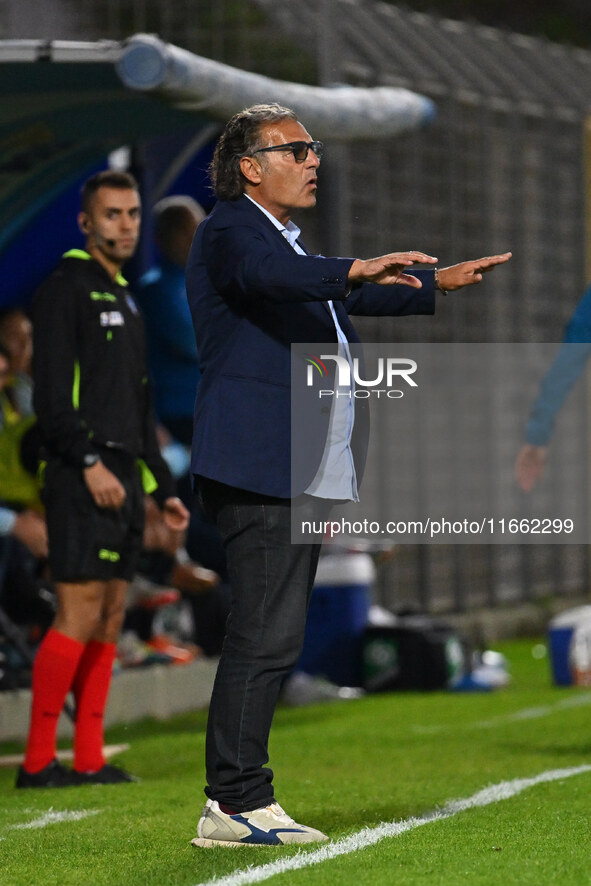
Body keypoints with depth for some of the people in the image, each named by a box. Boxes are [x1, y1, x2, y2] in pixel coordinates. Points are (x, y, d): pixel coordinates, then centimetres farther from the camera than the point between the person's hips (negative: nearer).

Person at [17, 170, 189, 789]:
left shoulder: (123, 299, 23)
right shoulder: (66, 289, -5)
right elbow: (52, 393, -14)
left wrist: (163, 490, 23)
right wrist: (89, 463, -22)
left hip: (123, 479, 9)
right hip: (82, 480, -9)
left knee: (109, 620, 5)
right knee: (79, 615, -13)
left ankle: (90, 762, 7)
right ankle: (37, 761, -12)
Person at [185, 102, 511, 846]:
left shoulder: (287, 241, 23)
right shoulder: (229, 231, -7)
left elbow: (342, 300, 39)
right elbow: (269, 274, -30)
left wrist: (437, 283, 36)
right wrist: (354, 270, -44)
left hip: (300, 474, 10)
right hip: (259, 470, -10)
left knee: (270, 637, 10)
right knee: (266, 635, -12)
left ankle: (236, 799, 14)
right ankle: (235, 804, -11)